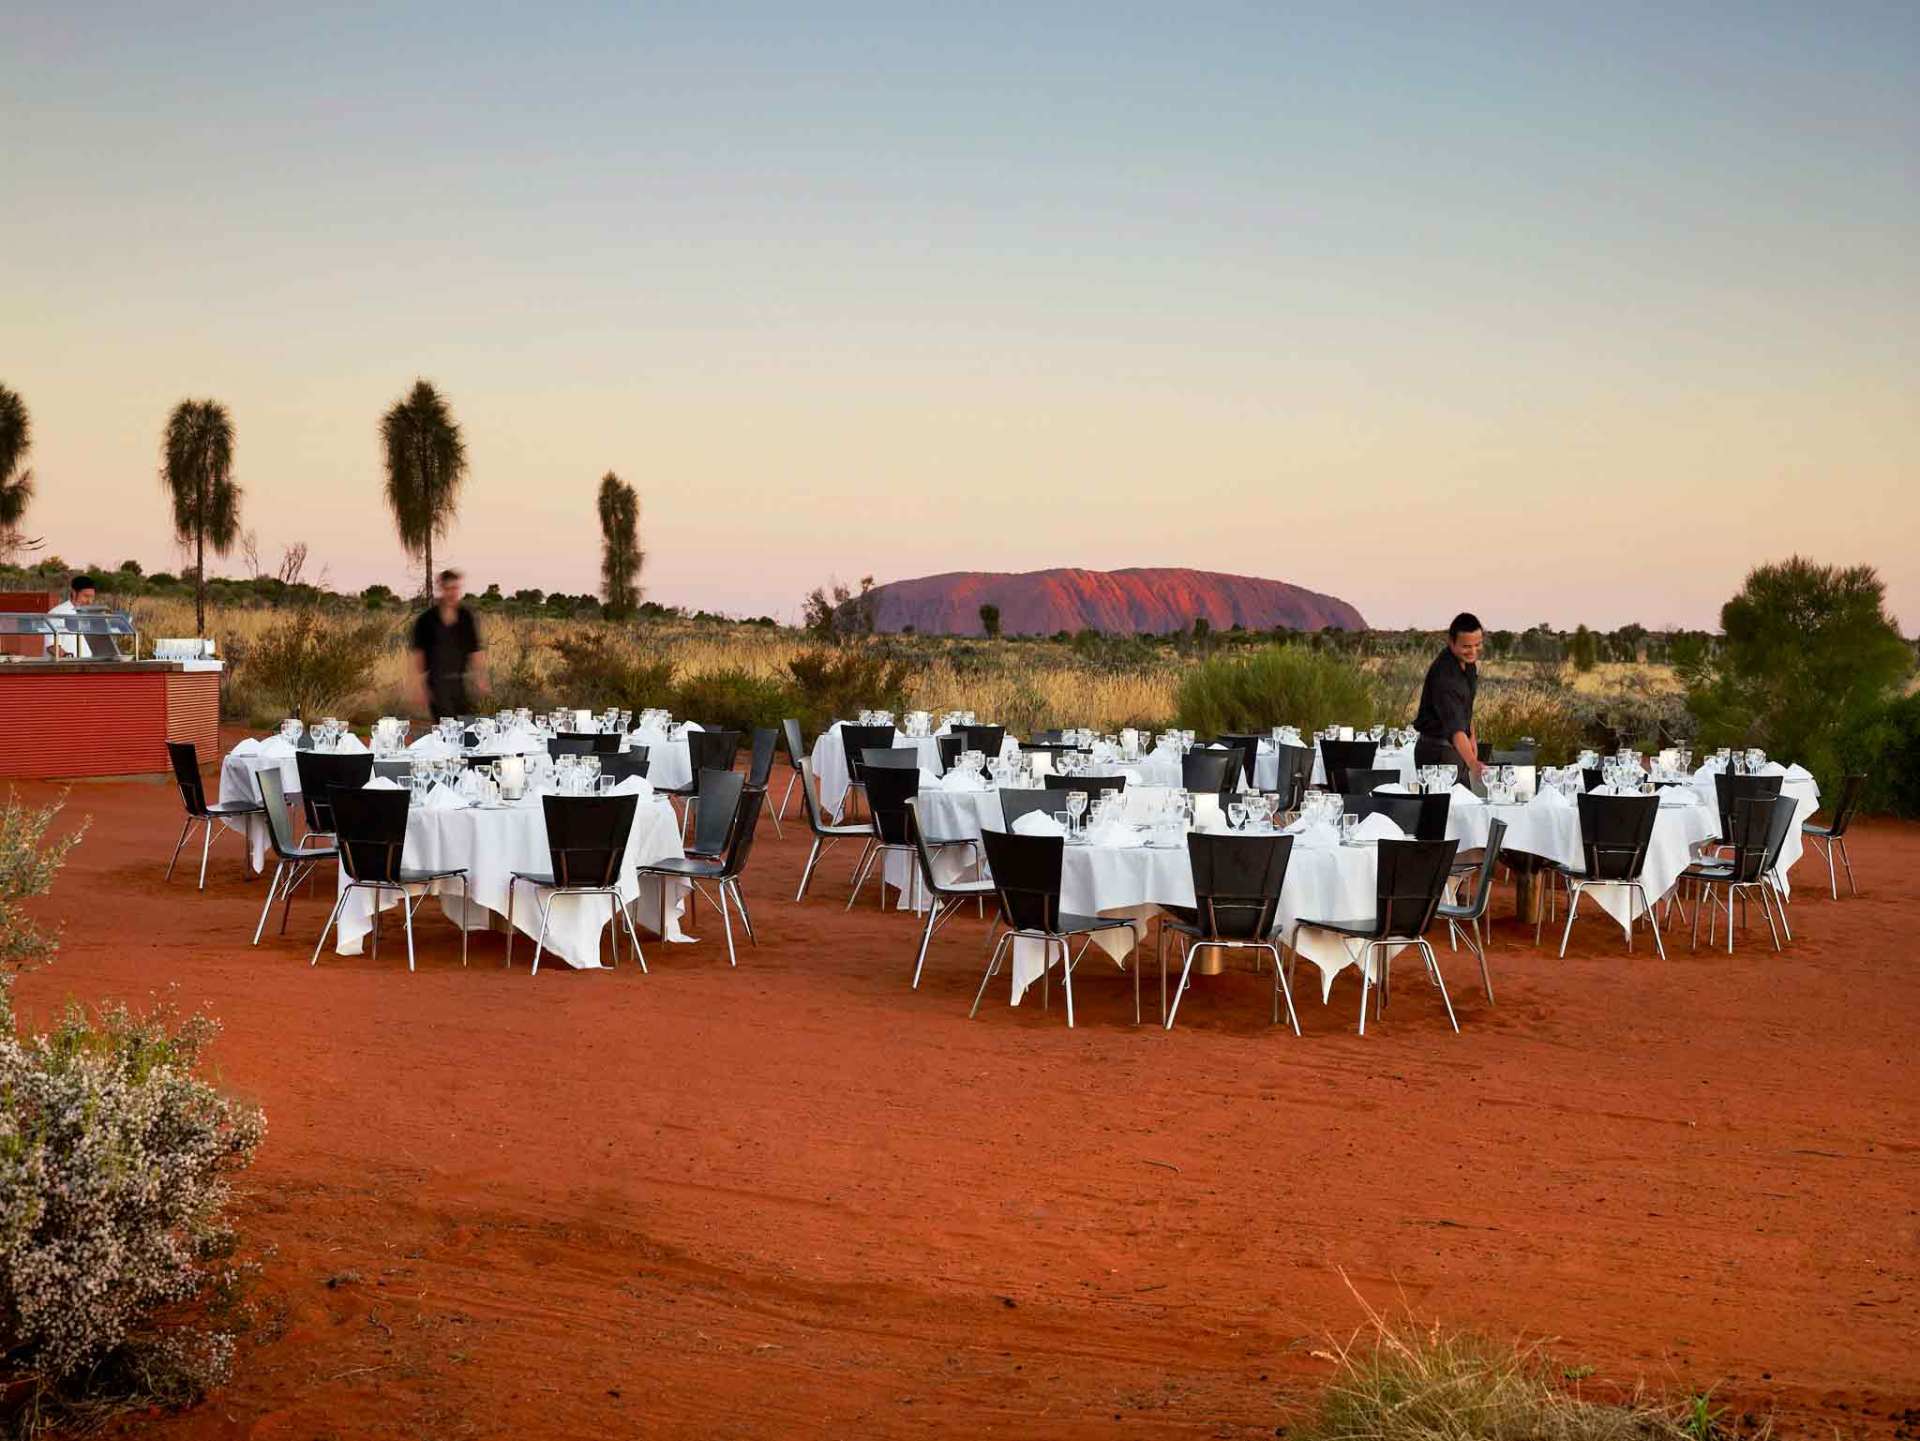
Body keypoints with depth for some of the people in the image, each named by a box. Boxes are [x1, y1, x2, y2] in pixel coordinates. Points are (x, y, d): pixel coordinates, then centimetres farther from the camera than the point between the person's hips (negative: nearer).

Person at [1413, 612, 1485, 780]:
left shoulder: (1468, 661, 0)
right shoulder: (1444, 675, -30)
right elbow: (1453, 725, -41)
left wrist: (1471, 736, 13)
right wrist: (1472, 763, -53)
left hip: (1457, 747, 9)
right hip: (1438, 752, -9)